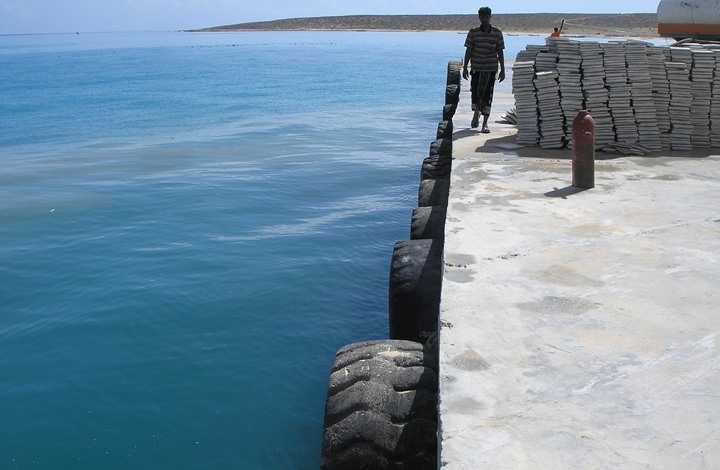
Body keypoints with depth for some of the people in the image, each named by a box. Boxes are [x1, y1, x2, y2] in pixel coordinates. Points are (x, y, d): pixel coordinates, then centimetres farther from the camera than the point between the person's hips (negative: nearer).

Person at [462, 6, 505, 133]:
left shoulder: (497, 33, 2)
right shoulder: (473, 32, 0)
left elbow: (500, 52, 5)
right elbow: (468, 51, 4)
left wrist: (502, 70, 4)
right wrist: (465, 68, 1)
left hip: (491, 69, 0)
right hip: (476, 68, 0)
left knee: (487, 95, -3)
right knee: (475, 92, 6)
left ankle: (485, 124, 1)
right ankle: (476, 114, 36)